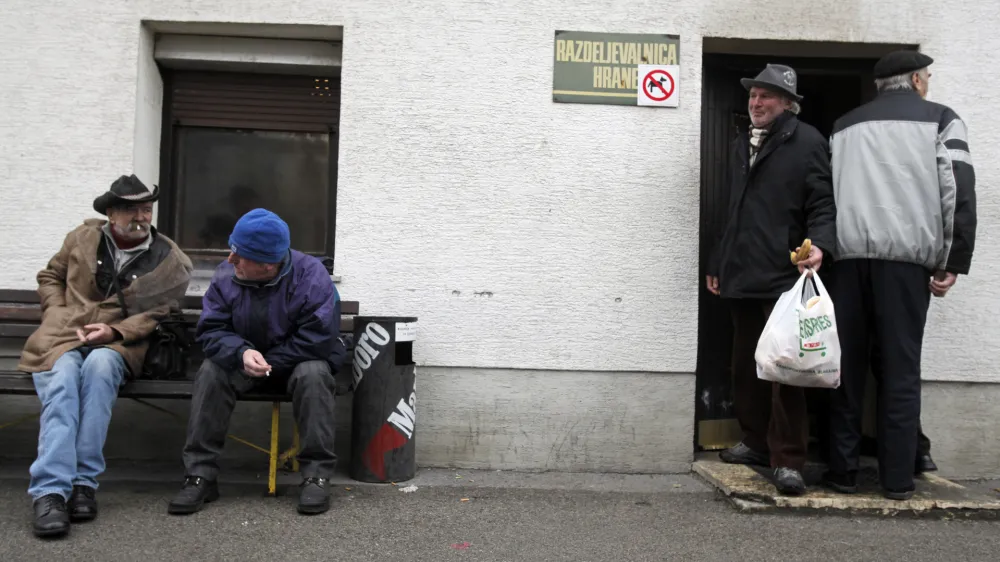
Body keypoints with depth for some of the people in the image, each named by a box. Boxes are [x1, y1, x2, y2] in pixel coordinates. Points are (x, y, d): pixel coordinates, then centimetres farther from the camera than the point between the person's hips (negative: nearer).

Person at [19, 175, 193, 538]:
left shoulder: (171, 261, 3)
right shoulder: (83, 237, 10)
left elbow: (159, 313, 1)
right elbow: (50, 277, 21)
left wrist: (115, 331, -13)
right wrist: (60, 314, 3)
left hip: (118, 344, -1)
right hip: (63, 337, 2)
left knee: (99, 366, -37)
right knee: (63, 378, -33)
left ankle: (84, 482, -34)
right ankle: (50, 491, -38)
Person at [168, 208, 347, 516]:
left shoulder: (311, 276, -23)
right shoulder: (225, 275, -11)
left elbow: (318, 338, -27)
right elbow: (211, 329, -12)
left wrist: (269, 363, -24)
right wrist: (242, 354, -33)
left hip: (297, 361, -3)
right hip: (243, 359, 3)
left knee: (313, 375, -35)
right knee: (210, 372, -25)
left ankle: (317, 475, -25)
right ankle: (200, 475, -18)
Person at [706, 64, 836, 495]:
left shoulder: (807, 142, -1)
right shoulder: (741, 145, 21)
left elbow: (823, 203, -8)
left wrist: (819, 245, -26)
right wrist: (717, 262, 23)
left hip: (783, 276, -7)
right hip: (741, 276, 8)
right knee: (745, 367, 12)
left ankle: (787, 459, 0)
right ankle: (756, 442, 25)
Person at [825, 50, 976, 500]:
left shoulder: (844, 126, 21)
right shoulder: (939, 119, 10)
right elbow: (958, 192, -1)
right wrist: (953, 262, -1)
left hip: (848, 254, 3)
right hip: (905, 256, -2)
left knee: (846, 366, 7)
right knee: (900, 370, 2)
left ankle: (842, 471, 10)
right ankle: (897, 479, 5)